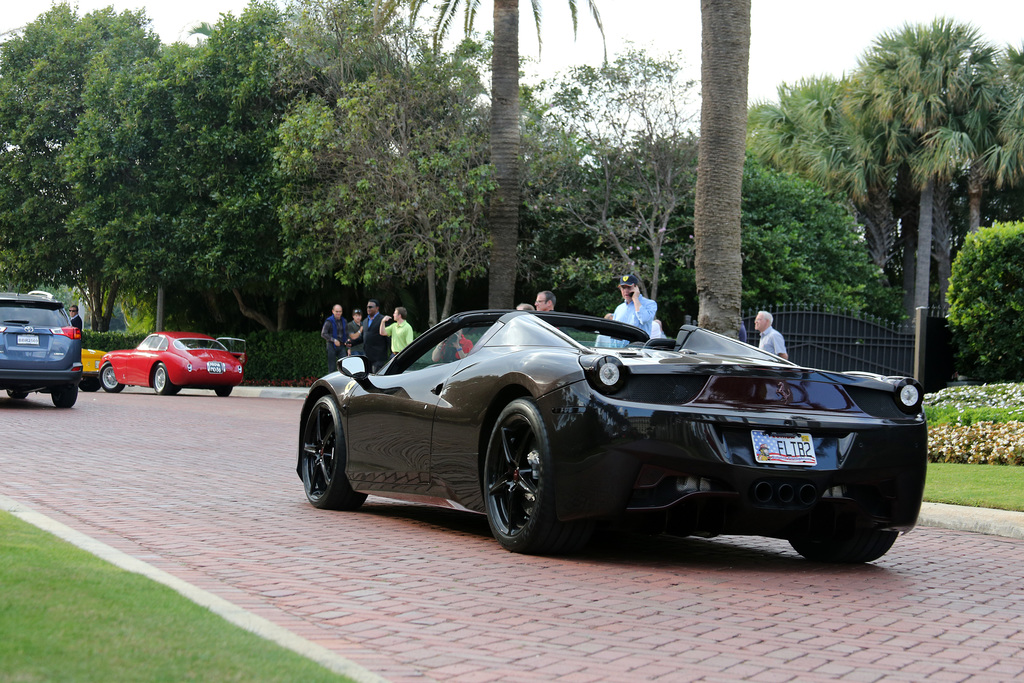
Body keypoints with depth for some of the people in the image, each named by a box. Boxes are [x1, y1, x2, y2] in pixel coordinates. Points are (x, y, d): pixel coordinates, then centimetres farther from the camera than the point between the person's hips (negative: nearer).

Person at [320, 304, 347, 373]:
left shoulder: (343, 321, 12)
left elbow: (346, 333, 23)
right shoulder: (329, 321, -6)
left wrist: (347, 340, 2)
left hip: (341, 345, 5)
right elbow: (323, 334, -11)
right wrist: (334, 340, -19)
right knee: (332, 368, -2)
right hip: (332, 346, -5)